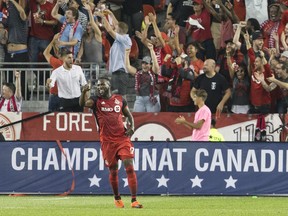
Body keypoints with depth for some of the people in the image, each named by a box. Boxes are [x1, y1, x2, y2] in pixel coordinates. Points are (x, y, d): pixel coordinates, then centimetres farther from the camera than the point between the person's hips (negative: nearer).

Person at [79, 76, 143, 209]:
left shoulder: (120, 99, 9)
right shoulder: (96, 100, 2)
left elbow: (128, 115, 19)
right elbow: (83, 104, -18)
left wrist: (131, 127, 0)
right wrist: (84, 92, -38)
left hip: (123, 138, 1)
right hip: (107, 140, -1)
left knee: (129, 167, -11)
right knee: (113, 170, 7)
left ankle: (134, 200, -11)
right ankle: (117, 198, 28)